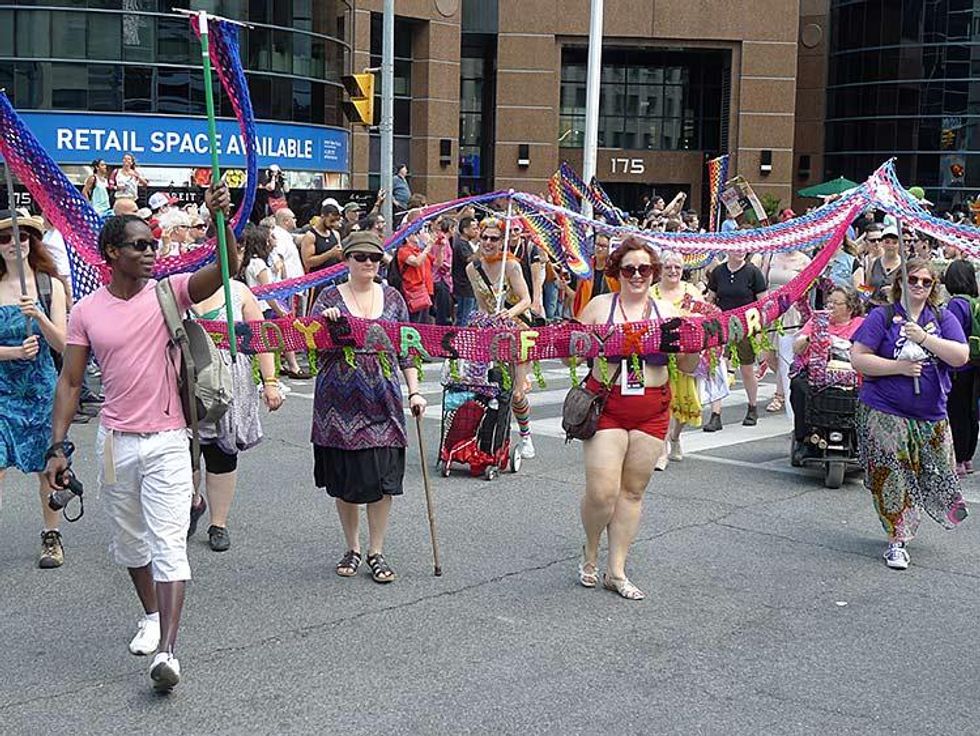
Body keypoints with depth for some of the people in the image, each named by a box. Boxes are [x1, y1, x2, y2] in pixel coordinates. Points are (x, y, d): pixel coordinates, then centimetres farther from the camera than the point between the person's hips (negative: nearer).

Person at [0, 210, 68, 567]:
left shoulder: (50, 284, -1)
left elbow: (61, 343, -4)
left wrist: (38, 316, -20)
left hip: (41, 387, 0)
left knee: (47, 467, 9)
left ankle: (51, 537, 25)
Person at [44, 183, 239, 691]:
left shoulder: (168, 293, -4)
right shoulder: (85, 312, 0)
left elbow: (227, 269, -18)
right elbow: (70, 382, 2)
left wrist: (220, 218, -35)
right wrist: (58, 446, -4)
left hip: (167, 441, -3)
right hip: (115, 442, 3)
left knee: (168, 544, -9)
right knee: (129, 542, 18)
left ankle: (167, 649, -12)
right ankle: (152, 615, 41)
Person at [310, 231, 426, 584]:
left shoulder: (393, 298, 9)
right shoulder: (330, 297, 2)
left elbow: (405, 348, 10)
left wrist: (414, 391, 3)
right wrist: (325, 319, -24)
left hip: (382, 400, 1)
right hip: (339, 400, -1)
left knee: (383, 476, -2)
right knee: (344, 478, 5)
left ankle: (376, 552, 12)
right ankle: (352, 548, 23)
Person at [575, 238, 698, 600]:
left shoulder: (666, 311, 7)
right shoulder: (599, 305, 2)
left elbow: (688, 367, 8)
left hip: (651, 412, 2)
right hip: (606, 406, -2)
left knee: (633, 491, 7)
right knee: (602, 492, -9)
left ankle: (616, 571, 18)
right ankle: (590, 552, 21)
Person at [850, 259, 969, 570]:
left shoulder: (943, 318, 7)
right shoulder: (882, 316, -2)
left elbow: (961, 357, -7)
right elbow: (858, 358, -8)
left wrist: (924, 338, -17)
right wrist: (899, 367, -16)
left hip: (931, 414, 4)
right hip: (884, 413, -3)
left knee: (937, 475, 6)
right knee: (891, 478, -3)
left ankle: (904, 525, 29)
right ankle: (897, 540, 10)